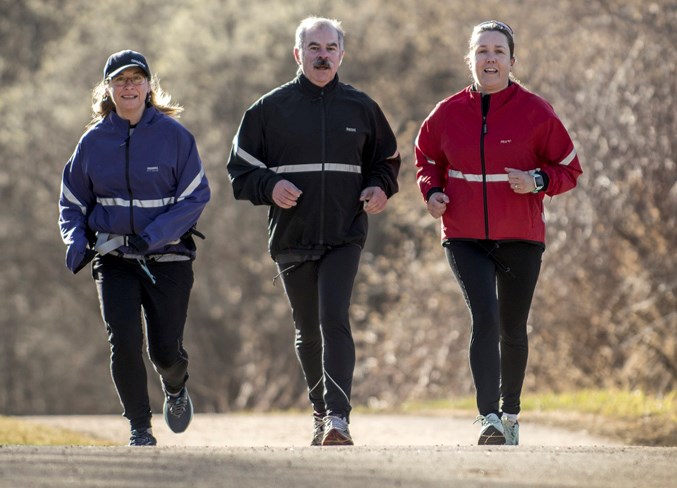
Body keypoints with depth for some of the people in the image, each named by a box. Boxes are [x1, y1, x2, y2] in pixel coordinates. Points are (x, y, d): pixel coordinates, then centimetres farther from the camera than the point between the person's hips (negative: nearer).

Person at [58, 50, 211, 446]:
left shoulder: (174, 135, -5)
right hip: (114, 259, 1)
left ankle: (176, 388, 36)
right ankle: (140, 429, 1)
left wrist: (153, 235, -19)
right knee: (124, 341, -16)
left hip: (168, 257, -1)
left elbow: (197, 195, -7)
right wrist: (76, 243, -9)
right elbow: (72, 202, 11)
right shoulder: (94, 141, 3)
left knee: (166, 351, -2)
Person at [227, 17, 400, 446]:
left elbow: (387, 160, 21)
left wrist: (380, 189, -1)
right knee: (309, 331, 10)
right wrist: (270, 187, -14)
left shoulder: (360, 108, 8)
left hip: (345, 237, -1)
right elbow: (241, 171, 6)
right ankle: (322, 411, 28)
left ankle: (339, 418, -23)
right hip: (292, 238, 1)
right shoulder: (270, 109, 4)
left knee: (334, 321, -17)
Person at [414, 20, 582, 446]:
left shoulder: (535, 112, -6)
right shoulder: (448, 113, 0)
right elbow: (427, 158, 16)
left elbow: (569, 168, 1)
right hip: (465, 239, 0)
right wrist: (432, 191, -4)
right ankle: (489, 417, -21)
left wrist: (537, 181, -18)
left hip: (520, 239, 0)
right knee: (484, 318, -18)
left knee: (512, 329, 11)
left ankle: (510, 411, 32)